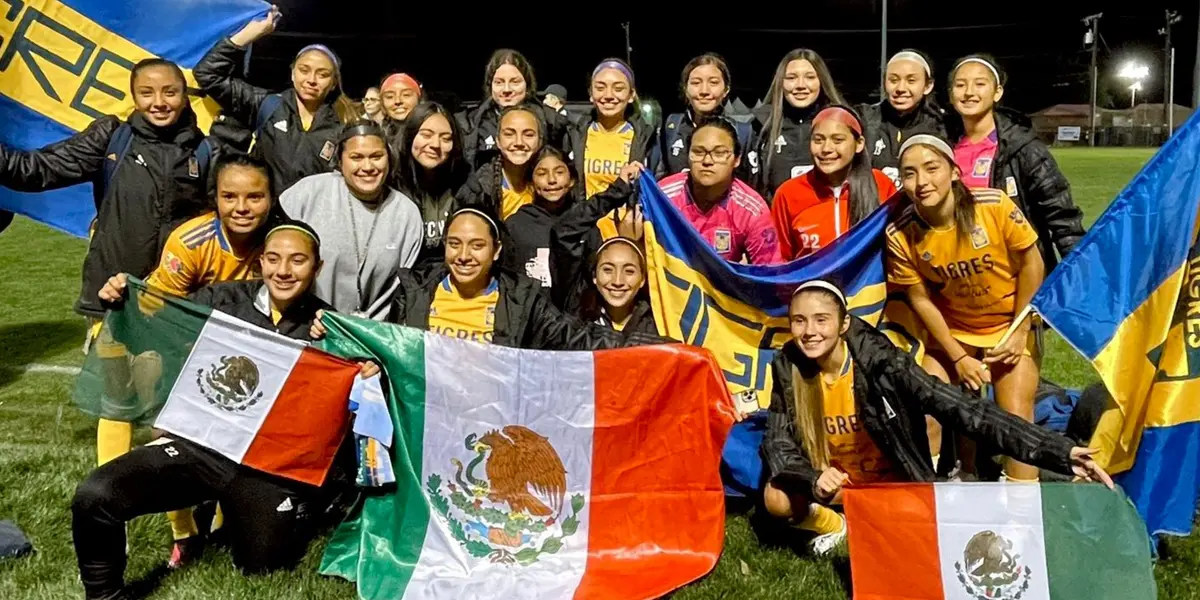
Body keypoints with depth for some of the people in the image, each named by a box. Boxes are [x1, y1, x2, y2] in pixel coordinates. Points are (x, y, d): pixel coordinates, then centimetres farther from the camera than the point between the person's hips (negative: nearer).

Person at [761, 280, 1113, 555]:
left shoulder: (881, 362, -26)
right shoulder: (787, 369, -15)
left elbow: (961, 409, -30)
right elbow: (778, 444, -15)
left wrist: (1057, 451, -37)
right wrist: (814, 479, -38)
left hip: (895, 483, -2)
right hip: (835, 481, 2)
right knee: (777, 499, -24)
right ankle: (832, 525, 8)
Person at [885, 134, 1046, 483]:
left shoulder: (995, 206, -24)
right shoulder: (900, 235, -18)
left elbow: (1031, 264, -11)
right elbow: (921, 299, -8)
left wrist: (1019, 333, -9)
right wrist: (958, 358, -8)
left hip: (1010, 326, -1)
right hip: (953, 331, 2)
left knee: (1016, 420, -7)